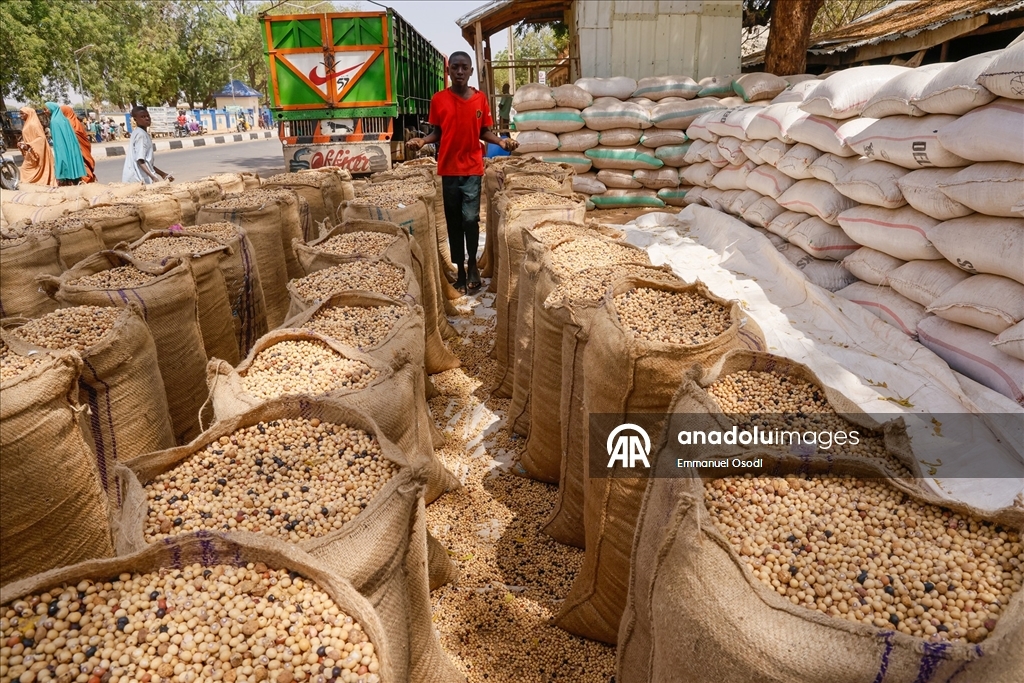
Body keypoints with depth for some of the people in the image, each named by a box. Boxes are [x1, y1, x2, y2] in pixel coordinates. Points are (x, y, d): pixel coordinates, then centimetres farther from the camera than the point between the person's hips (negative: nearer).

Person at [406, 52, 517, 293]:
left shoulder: (480, 98, 2)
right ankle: (460, 271, 16)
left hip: (472, 168, -1)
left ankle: (473, 264, 12)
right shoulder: (438, 99, 1)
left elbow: (484, 131, 7)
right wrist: (422, 141, -13)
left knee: (470, 218, -11)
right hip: (448, 169, 1)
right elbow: (437, 132, 6)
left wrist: (501, 141, -10)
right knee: (454, 222, 6)